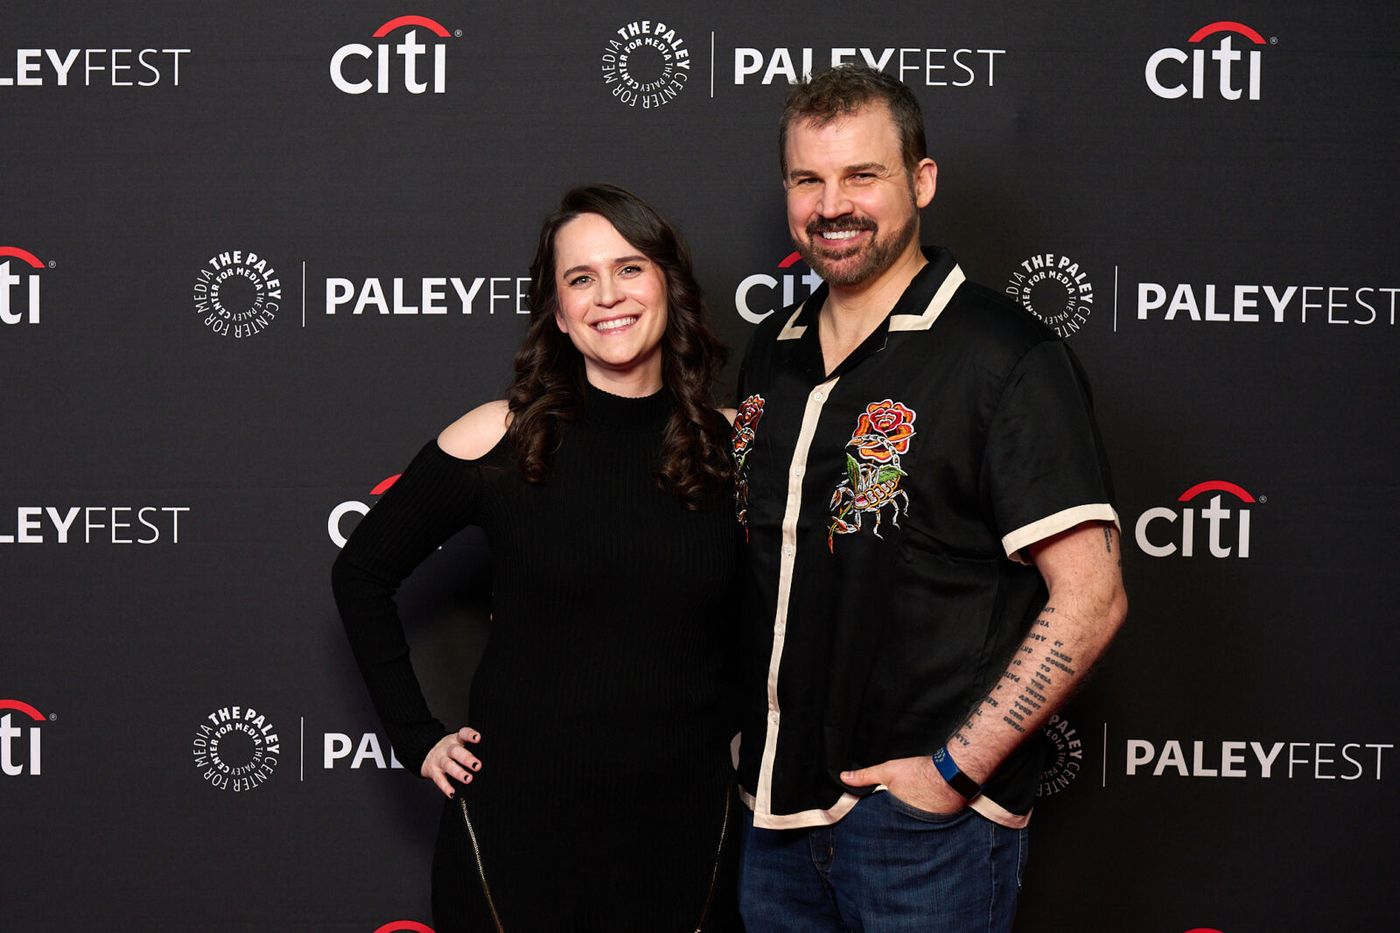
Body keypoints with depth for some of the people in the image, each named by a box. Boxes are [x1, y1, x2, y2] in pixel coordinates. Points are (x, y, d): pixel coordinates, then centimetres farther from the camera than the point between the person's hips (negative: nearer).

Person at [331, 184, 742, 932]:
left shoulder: (731, 447, 0)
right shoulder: (499, 440, -6)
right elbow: (361, 574, 5)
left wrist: (747, 730, 5)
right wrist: (415, 736, 1)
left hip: (686, 828, 2)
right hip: (519, 823, -2)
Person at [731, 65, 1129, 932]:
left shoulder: (1007, 357, -12)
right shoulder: (772, 351, 9)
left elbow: (1090, 598, -16)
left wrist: (956, 770, -17)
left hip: (926, 825, -6)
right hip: (778, 807, 6)